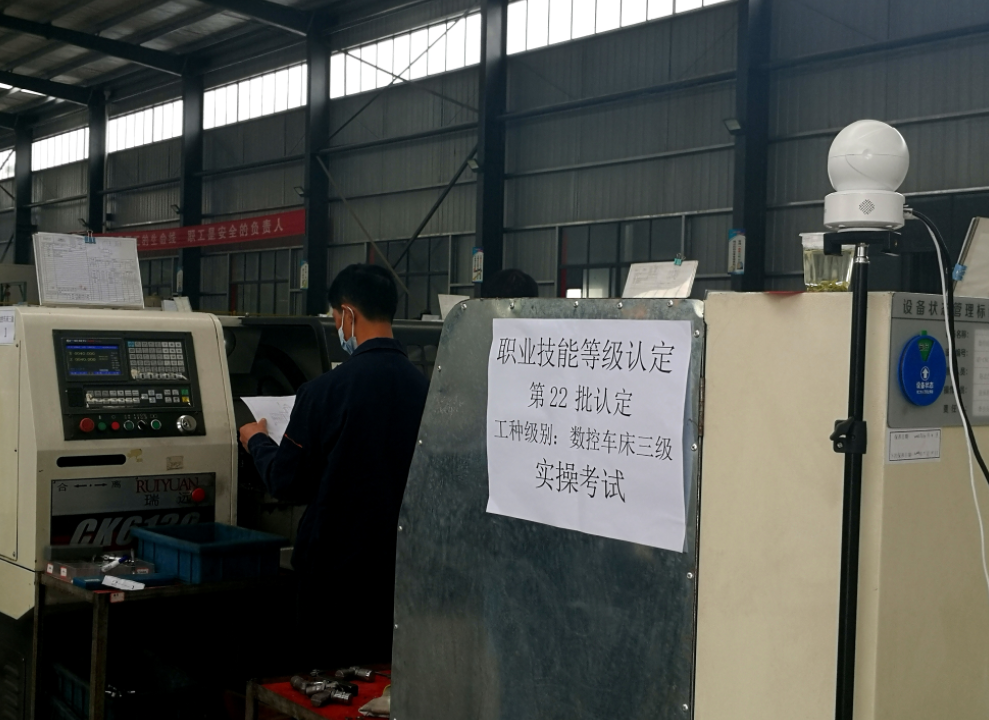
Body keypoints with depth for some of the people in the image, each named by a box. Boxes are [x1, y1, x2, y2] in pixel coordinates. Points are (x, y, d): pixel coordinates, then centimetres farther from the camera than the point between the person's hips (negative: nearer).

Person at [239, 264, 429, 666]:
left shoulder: (325, 391, -17)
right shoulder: (425, 387, -6)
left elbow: (286, 485, -9)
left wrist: (257, 441, 11)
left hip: (338, 570, -4)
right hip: (401, 568, 4)